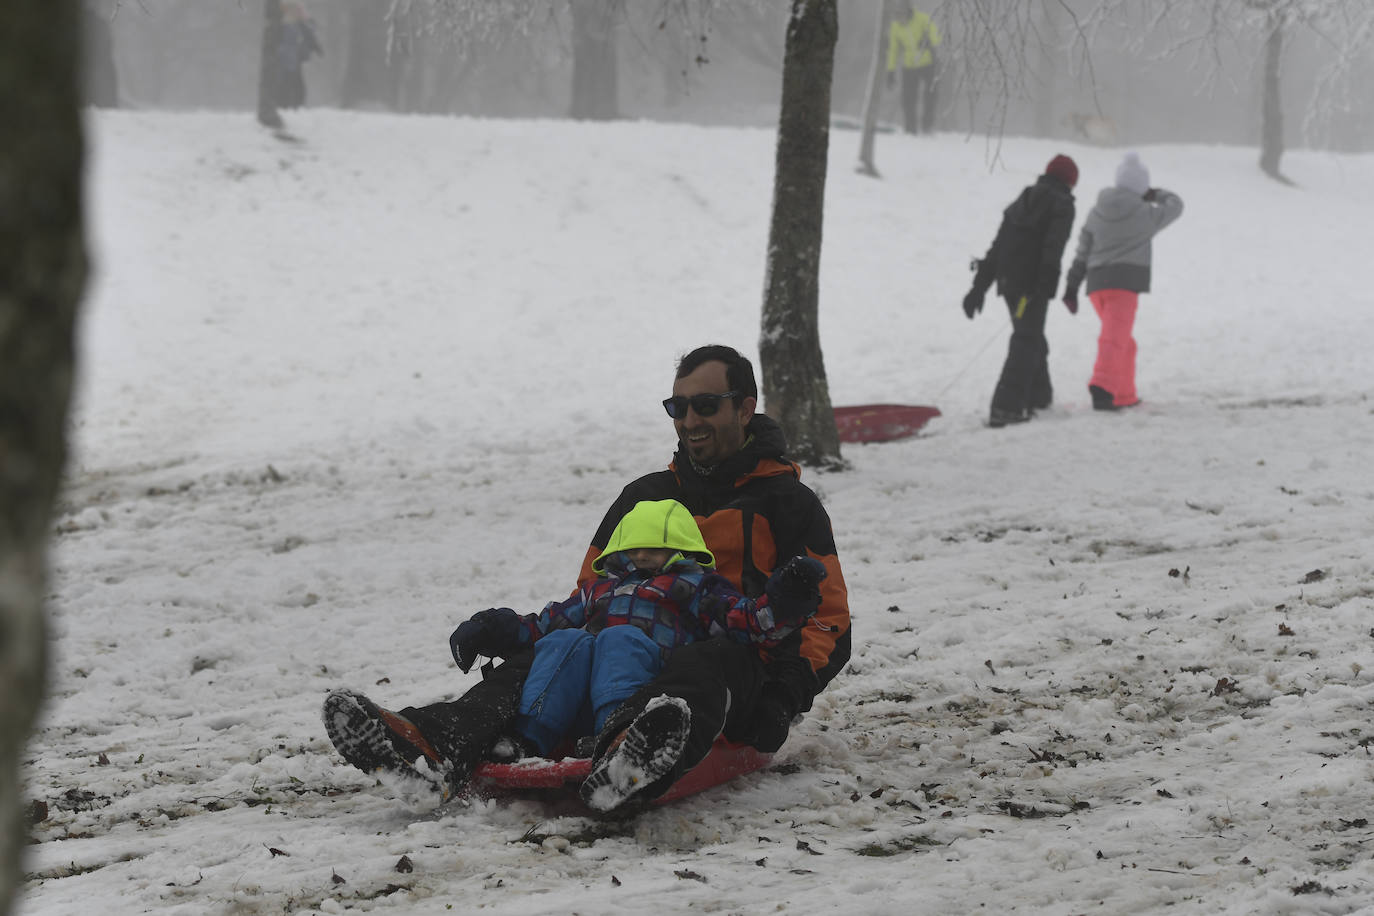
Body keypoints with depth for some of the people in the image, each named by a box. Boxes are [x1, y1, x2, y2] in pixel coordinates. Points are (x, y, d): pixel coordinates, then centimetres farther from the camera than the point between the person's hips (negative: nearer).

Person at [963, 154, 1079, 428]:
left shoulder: (1021, 203, 21)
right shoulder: (1062, 204, -1)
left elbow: (997, 247, 20)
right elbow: (1053, 247, -16)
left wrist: (980, 286, 20)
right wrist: (1047, 283, -23)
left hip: (1008, 280, 8)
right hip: (1033, 283, -8)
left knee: (1031, 336, 23)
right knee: (1027, 341, -8)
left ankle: (1038, 395, 35)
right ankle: (1006, 407, -18)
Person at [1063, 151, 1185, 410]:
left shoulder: (1097, 212, 10)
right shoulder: (1144, 214, -2)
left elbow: (1082, 251, 12)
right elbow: (1175, 206, 16)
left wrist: (1072, 285, 15)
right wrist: (1155, 195, 34)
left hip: (1097, 282, 6)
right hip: (1125, 281, -6)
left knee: (1122, 339, 20)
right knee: (1115, 339, -16)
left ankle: (1124, 394, 23)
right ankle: (1102, 386, -36)